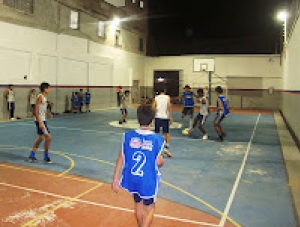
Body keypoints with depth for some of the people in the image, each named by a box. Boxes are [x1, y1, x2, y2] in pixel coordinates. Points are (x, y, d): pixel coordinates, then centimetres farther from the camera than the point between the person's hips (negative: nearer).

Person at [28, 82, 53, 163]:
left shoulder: (44, 97, 12)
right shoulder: (40, 97, -15)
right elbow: (36, 111, -20)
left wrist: (47, 113, 8)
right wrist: (40, 123, -24)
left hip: (42, 120, 10)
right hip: (40, 120, -10)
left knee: (40, 138, 16)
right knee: (48, 137, -7)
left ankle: (32, 155, 25)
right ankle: (46, 156, 6)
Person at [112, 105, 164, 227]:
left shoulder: (128, 136, -8)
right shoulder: (156, 139, -15)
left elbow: (121, 158, -4)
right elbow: (159, 162, -13)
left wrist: (116, 178, 4)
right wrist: (162, 158, 11)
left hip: (132, 179, 4)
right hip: (148, 181, -3)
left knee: (138, 204, 26)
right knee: (149, 209, 15)